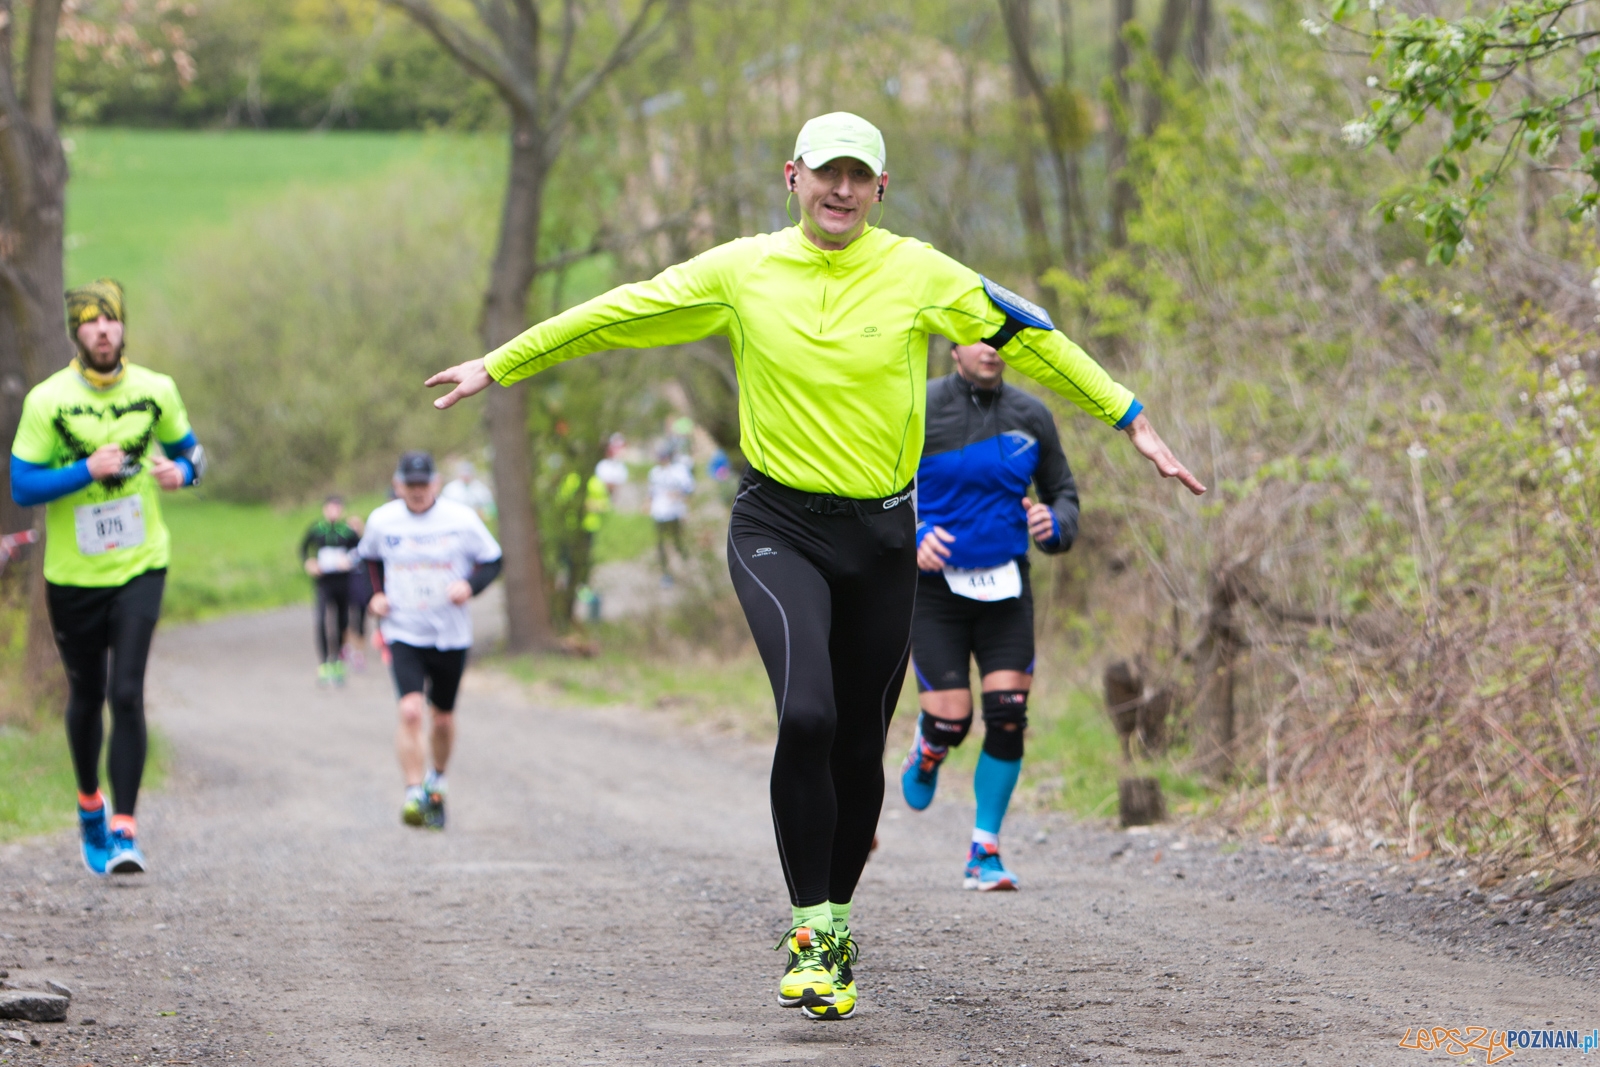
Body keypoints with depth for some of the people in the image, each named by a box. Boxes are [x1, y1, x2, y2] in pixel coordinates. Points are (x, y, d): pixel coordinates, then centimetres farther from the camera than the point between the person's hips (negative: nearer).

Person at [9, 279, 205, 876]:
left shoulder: (156, 391, 0)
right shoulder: (47, 400, -8)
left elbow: (189, 449, 16)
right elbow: (22, 488, -10)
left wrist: (182, 472, -8)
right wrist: (88, 471, -22)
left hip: (140, 565, 0)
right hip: (73, 574, 0)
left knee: (126, 693, -14)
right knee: (86, 696, 13)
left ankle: (124, 828, -13)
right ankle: (89, 802, 39)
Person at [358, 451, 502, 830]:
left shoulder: (462, 519, -7)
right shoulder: (381, 521, -3)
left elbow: (492, 561, 2)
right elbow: (370, 558, 17)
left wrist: (470, 586, -17)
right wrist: (376, 594, 1)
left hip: (451, 636, 1)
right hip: (403, 634, -1)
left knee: (442, 717, 13)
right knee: (411, 712, -20)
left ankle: (436, 779, 40)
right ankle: (414, 794, -16)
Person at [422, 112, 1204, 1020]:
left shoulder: (921, 274, 1)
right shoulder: (742, 272, 1)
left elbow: (1030, 341, 7)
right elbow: (617, 316, 9)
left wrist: (1132, 421, 7)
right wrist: (497, 367, 15)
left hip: (883, 535, 2)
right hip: (780, 527, -2)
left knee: (860, 746, 6)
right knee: (808, 715, -23)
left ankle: (836, 929, 26)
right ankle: (812, 929, -12)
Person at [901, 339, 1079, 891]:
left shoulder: (1030, 417, 2)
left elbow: (1063, 492, 13)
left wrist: (1055, 526, -10)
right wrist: (910, 537, -20)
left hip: (1004, 586, 2)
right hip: (936, 583, -2)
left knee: (1008, 715, -9)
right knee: (949, 721, -9)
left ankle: (985, 853, 5)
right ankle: (924, 757, 31)